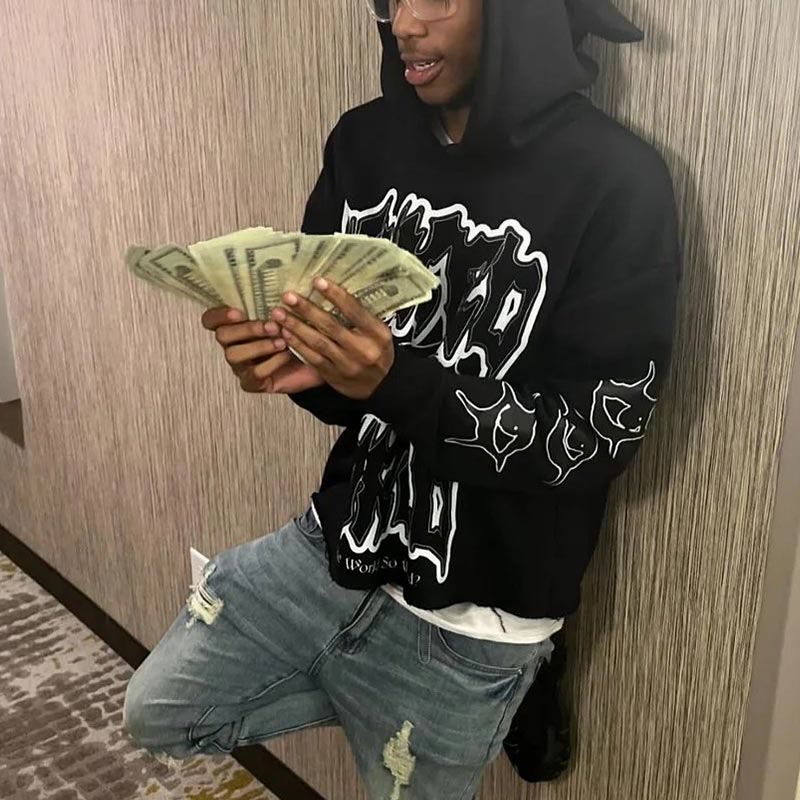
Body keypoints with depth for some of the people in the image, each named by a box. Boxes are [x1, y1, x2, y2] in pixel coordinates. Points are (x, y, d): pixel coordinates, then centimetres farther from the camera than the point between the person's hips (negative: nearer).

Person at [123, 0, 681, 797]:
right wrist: (286, 362, -20)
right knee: (156, 713, 15)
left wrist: (398, 382, -32)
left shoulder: (617, 185, -19)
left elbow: (595, 439, -19)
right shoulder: (364, 143, -3)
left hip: (466, 619, -5)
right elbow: (330, 356, 4)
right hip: (332, 547, 5)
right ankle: (378, 703, 27)